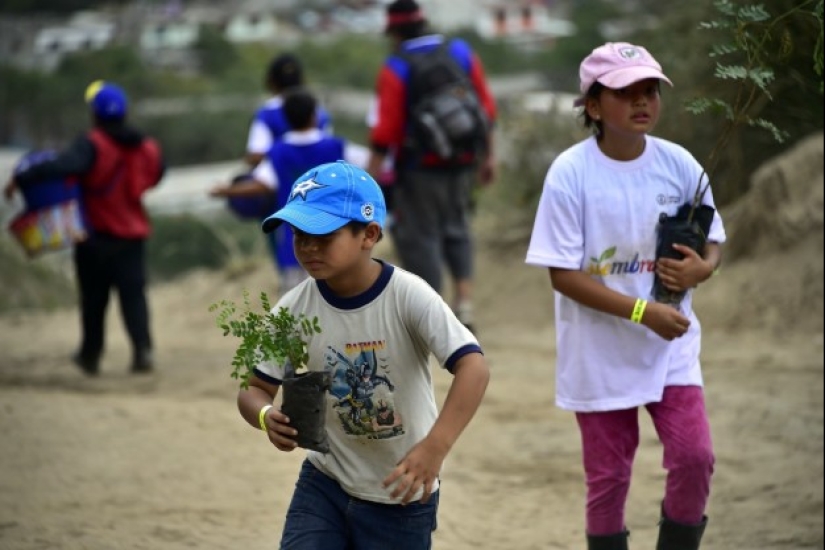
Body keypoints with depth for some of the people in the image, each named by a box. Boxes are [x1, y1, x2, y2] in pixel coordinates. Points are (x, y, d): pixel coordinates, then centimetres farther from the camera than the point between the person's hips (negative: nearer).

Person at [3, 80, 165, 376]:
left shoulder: (92, 145, -18)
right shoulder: (147, 148, 1)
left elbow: (63, 166, -33)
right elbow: (156, 174, 18)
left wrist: (21, 179, -31)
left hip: (96, 234, -3)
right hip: (133, 233, 4)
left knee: (94, 297, 11)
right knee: (133, 293, 2)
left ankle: (91, 354, 20)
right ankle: (143, 349, -15)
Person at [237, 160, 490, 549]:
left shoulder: (408, 296, -21)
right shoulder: (293, 310, -10)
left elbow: (472, 367, -30)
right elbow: (254, 388, -3)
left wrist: (435, 447, -44)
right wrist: (266, 415, -28)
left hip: (401, 496, -3)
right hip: (325, 483, 3)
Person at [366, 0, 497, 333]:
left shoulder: (395, 70, -12)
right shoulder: (462, 53, 2)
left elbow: (386, 130, -16)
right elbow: (487, 108, 4)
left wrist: (374, 172, -11)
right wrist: (488, 155, 12)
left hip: (420, 168, -5)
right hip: (463, 164, 5)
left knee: (420, 234, 7)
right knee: (456, 225, 22)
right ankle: (464, 296, 8)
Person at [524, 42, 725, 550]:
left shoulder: (679, 164, -4)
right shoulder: (571, 173, -14)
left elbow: (713, 242, 8)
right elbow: (563, 274, -15)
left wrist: (701, 268, -17)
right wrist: (643, 311, -23)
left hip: (671, 344, 2)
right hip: (600, 353, -2)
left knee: (694, 456, -8)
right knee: (608, 475, 7)